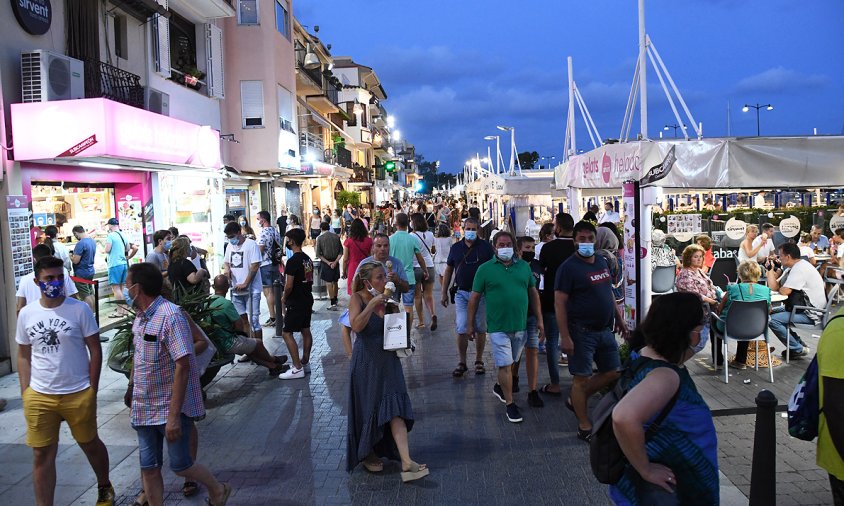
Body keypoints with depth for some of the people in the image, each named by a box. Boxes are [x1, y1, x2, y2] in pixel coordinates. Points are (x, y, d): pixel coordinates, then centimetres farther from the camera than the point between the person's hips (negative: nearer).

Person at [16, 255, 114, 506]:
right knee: (42, 456, 8)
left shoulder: (80, 309, -8)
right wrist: (25, 394, 3)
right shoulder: (26, 314, 1)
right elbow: (24, 356, 9)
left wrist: (92, 390, -5)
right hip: (39, 397, 2)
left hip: (78, 394, -2)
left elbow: (95, 351, -4)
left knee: (90, 444, 16)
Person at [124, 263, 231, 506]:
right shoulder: (140, 317, 5)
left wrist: (174, 415, -25)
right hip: (144, 408, 7)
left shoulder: (171, 316, -22)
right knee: (148, 467, 11)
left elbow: (183, 366, -25)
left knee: (180, 465, 5)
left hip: (171, 407, -7)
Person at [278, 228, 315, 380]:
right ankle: (305, 363, 24)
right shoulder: (308, 259, 9)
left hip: (296, 302, -9)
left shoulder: (292, 261, -19)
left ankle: (297, 369, -5)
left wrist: (284, 298, -4)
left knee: (286, 333, -4)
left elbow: (289, 285, -20)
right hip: (307, 299, 9)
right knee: (305, 331, 15)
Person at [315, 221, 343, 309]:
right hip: (335, 262, 4)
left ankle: (333, 303, -4)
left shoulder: (320, 238, -7)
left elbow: (318, 254, -10)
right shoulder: (336, 236, 2)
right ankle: (335, 299, 32)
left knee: (329, 283, -1)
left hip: (326, 262, -4)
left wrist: (327, 262, -10)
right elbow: (341, 251, -1)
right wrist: (335, 261, -7)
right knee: (335, 282, 17)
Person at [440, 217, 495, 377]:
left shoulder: (486, 247, 0)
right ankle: (462, 363, 8)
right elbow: (448, 271, 12)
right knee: (461, 329, -3)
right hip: (462, 293, 1)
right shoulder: (455, 248, 6)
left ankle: (479, 361, 21)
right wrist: (444, 293, 9)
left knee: (480, 329, 8)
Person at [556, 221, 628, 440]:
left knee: (612, 373, 13)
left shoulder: (602, 262, 10)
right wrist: (565, 337, -22)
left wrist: (620, 318, 18)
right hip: (582, 332, -8)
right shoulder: (569, 267, -13)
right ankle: (584, 427, 15)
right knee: (582, 378, 1)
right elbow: (559, 303, -17)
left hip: (605, 329, 8)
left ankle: (575, 401, 30)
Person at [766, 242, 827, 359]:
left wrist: (778, 287, -4)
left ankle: (798, 349, -4)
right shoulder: (792, 267, 11)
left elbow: (785, 291, -25)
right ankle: (798, 344, 22)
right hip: (802, 308, 11)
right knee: (772, 312, 21)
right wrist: (771, 270, 1)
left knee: (772, 320, -21)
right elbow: (773, 287, 8)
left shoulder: (800, 268, -20)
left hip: (811, 314, -11)